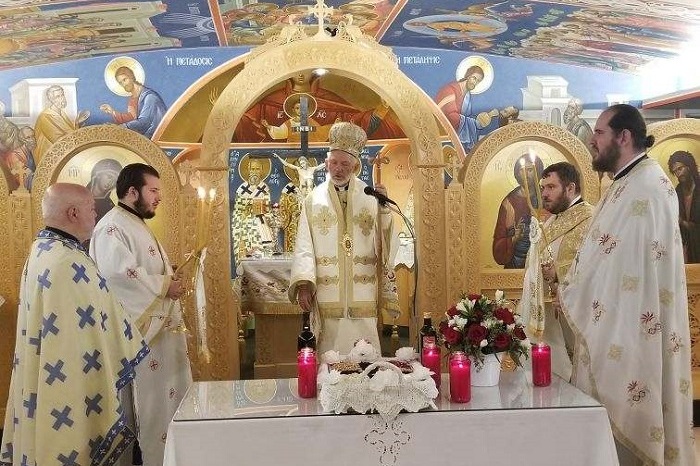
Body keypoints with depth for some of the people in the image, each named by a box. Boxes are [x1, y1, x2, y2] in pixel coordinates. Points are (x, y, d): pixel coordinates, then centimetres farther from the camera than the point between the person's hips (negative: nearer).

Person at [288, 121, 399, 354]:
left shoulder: (370, 197, 5)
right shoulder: (315, 199, 4)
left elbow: (384, 241, -1)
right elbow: (304, 246, -2)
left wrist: (383, 208, -14)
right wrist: (304, 284, -12)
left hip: (362, 294, 1)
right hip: (326, 295, 0)